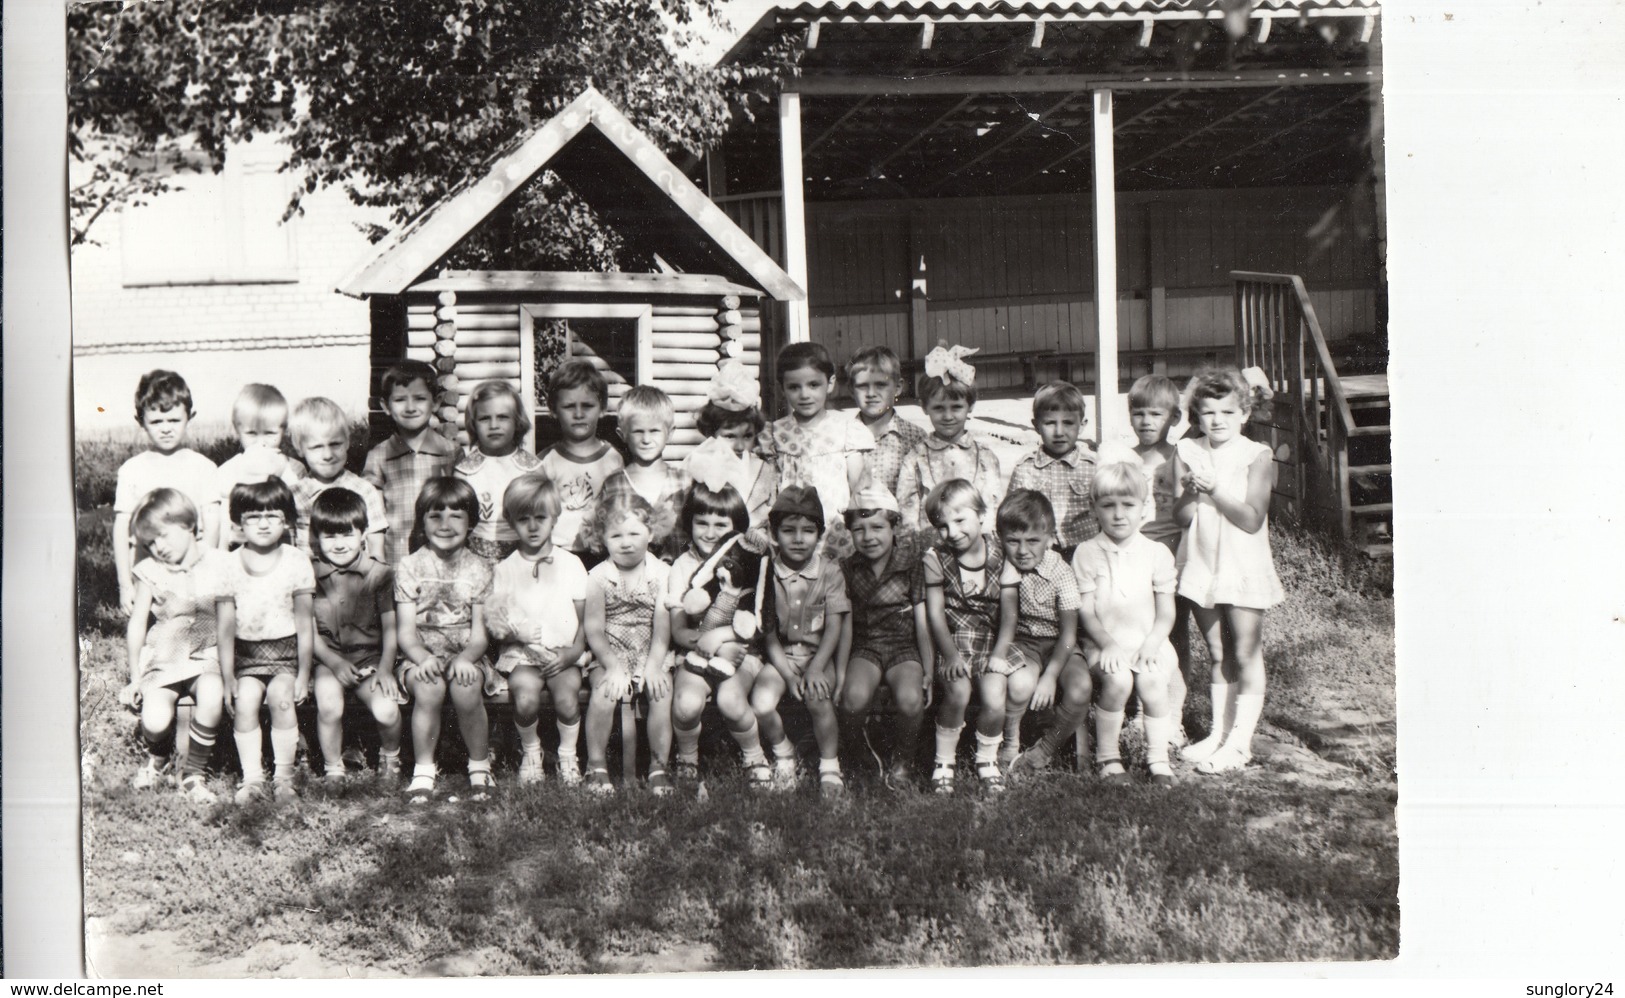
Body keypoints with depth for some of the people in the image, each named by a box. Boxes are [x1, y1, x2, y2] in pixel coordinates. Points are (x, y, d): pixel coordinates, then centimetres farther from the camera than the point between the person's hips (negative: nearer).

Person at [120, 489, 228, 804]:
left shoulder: (218, 565, -2)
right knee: (155, 721, -22)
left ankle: (193, 773, -10)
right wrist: (135, 677, 10)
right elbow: (137, 624, 7)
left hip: (208, 655, -1)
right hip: (164, 657, 1)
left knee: (211, 698, -33)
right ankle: (157, 757, 18)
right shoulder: (150, 571, 0)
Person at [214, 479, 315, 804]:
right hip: (247, 654, 2)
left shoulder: (296, 562, -4)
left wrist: (303, 674, -3)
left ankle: (284, 775, -13)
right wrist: (227, 678, -3)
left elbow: (305, 625, -1)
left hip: (285, 650, -2)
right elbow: (225, 628, 1)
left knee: (280, 695, -25)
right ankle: (252, 777, -10)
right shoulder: (229, 566, -1)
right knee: (244, 702, -20)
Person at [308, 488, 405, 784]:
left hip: (371, 657, 0)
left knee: (386, 711, -22)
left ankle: (390, 757, 12)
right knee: (329, 707, -27)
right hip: (329, 660, 0)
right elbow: (309, 629, 2)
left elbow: (390, 627, 2)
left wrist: (385, 668, -9)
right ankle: (333, 770, -1)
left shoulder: (379, 574, 1)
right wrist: (335, 662, -10)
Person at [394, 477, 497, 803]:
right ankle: (423, 770, -16)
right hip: (421, 655, 0)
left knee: (466, 689, -32)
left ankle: (480, 766, -10)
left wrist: (466, 658, -21)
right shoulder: (409, 567, 2)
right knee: (429, 688, -33)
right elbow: (405, 631, -2)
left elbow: (479, 631, 1)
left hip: (465, 656, 1)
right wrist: (422, 657, -23)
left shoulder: (478, 569, 5)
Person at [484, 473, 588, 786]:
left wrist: (575, 650, -9)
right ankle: (530, 751, 1)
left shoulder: (570, 564, 8)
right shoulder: (505, 569, 8)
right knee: (525, 698, -29)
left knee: (567, 697, -28)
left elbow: (585, 618, 8)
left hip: (563, 653, 0)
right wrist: (510, 631, -16)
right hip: (520, 653, 0)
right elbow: (493, 626, 7)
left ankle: (568, 755, -1)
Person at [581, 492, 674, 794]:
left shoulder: (662, 574, -3)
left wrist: (653, 666, -15)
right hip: (608, 657, -1)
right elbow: (594, 630, -5)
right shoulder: (598, 577, -4)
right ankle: (596, 765, -10)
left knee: (661, 693, -24)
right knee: (604, 693, -27)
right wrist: (614, 667, -15)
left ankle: (659, 766, -7)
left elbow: (663, 628, -4)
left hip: (651, 656, 1)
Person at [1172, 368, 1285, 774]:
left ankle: (1240, 742, 2)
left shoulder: (1257, 456, -8)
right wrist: (1192, 491, -22)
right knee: (1219, 656, 14)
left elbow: (1252, 519, -16)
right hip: (1202, 565, 4)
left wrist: (1214, 488, -22)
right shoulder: (1187, 453, 2)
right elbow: (1181, 516, -3)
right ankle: (1218, 733, 22)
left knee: (1246, 655, -2)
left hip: (1243, 566, -4)